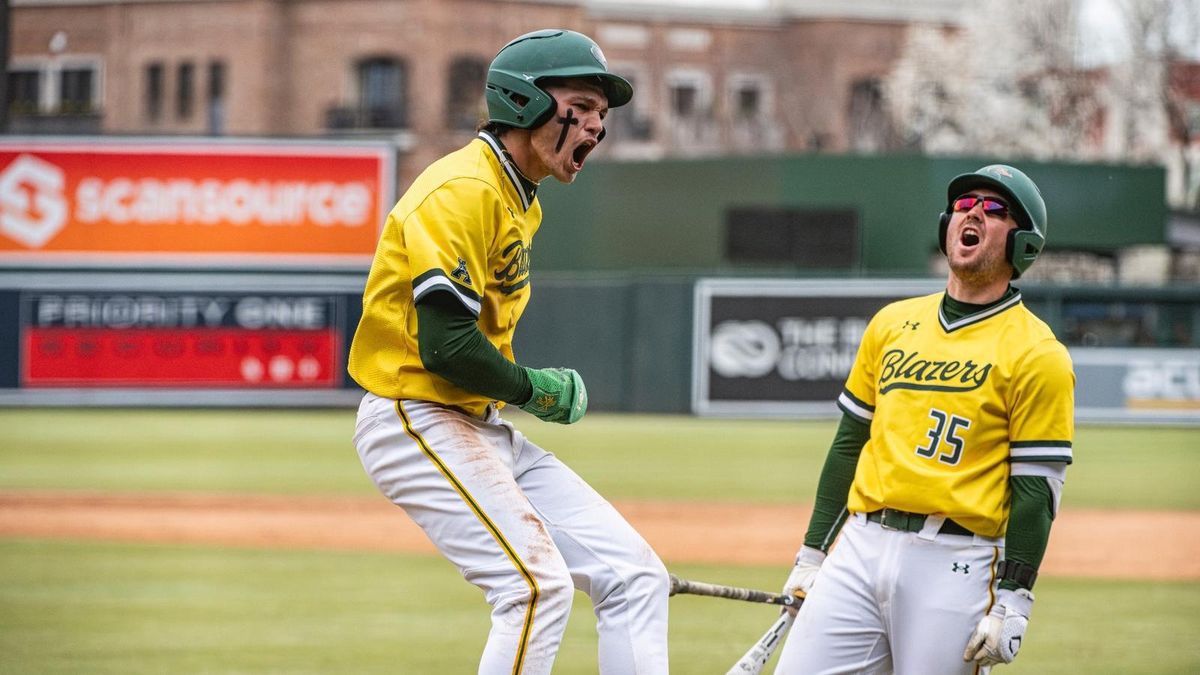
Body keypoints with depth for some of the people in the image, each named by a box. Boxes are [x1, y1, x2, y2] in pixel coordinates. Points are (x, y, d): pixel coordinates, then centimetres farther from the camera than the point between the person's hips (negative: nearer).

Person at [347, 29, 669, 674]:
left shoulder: (522, 201, 16)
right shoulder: (463, 189, -16)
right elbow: (444, 343, -24)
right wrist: (533, 389, -10)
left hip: (483, 429, 10)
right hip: (415, 421, -10)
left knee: (634, 575, 4)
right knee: (539, 586, -22)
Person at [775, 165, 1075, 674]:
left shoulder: (1036, 354, -3)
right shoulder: (891, 324, 14)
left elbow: (1037, 490, -6)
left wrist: (1012, 603, -12)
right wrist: (812, 553, 16)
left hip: (955, 568, -5)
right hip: (859, 549, 5)